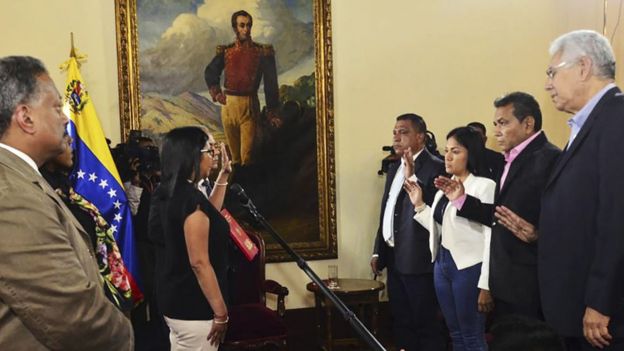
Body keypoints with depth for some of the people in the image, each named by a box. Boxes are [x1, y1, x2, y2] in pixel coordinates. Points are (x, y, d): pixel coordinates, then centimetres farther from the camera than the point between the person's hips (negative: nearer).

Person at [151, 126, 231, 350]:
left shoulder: (169, 193, 6)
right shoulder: (191, 197, -21)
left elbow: (206, 216, 24)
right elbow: (199, 262, -24)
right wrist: (221, 313, -19)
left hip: (174, 299, 10)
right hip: (194, 306, -10)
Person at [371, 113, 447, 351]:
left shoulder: (434, 167, -12)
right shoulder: (394, 167, 14)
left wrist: (412, 178, -34)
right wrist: (378, 251, 17)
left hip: (417, 259, -8)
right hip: (394, 259, 8)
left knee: (425, 323, 1)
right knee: (401, 322, 17)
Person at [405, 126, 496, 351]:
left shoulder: (484, 186, -11)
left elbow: (491, 238, -15)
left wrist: (486, 285, -18)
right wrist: (419, 205, 6)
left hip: (468, 267, -7)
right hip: (442, 264, 7)